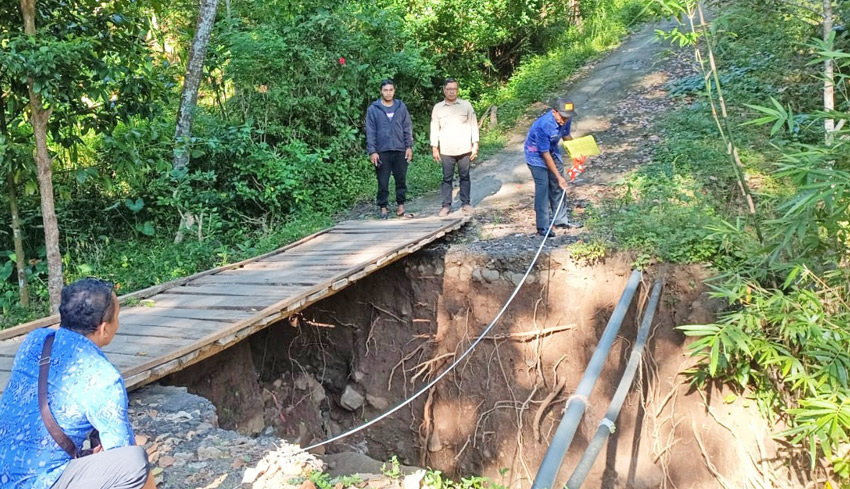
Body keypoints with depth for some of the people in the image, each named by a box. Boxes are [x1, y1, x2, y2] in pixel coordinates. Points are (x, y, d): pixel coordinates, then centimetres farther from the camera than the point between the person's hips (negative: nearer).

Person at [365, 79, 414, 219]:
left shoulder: (401, 107, 6)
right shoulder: (373, 109, -1)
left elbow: (407, 128, 8)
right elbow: (370, 132, -3)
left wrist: (409, 146, 0)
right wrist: (372, 151, -9)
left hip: (400, 151, 2)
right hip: (382, 151, -2)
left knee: (401, 180, 7)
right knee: (383, 183, 3)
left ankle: (401, 208, 15)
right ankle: (383, 209, 11)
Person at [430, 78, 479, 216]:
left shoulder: (466, 105, 1)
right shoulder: (438, 107, 3)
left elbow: (473, 125, 2)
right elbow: (434, 129, 5)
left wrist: (475, 145, -3)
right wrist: (434, 148, 1)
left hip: (464, 149, 0)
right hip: (446, 151, 0)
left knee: (464, 177, 8)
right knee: (447, 178, 4)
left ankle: (465, 203, 18)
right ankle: (446, 205, 10)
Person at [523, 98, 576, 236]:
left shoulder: (565, 119, -16)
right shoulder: (543, 126, -36)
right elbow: (545, 155, -29)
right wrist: (559, 176, -25)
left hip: (552, 150, 7)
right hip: (536, 154, -7)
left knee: (558, 186, 8)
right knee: (543, 187, -13)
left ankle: (560, 220, 20)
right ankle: (543, 227, -7)